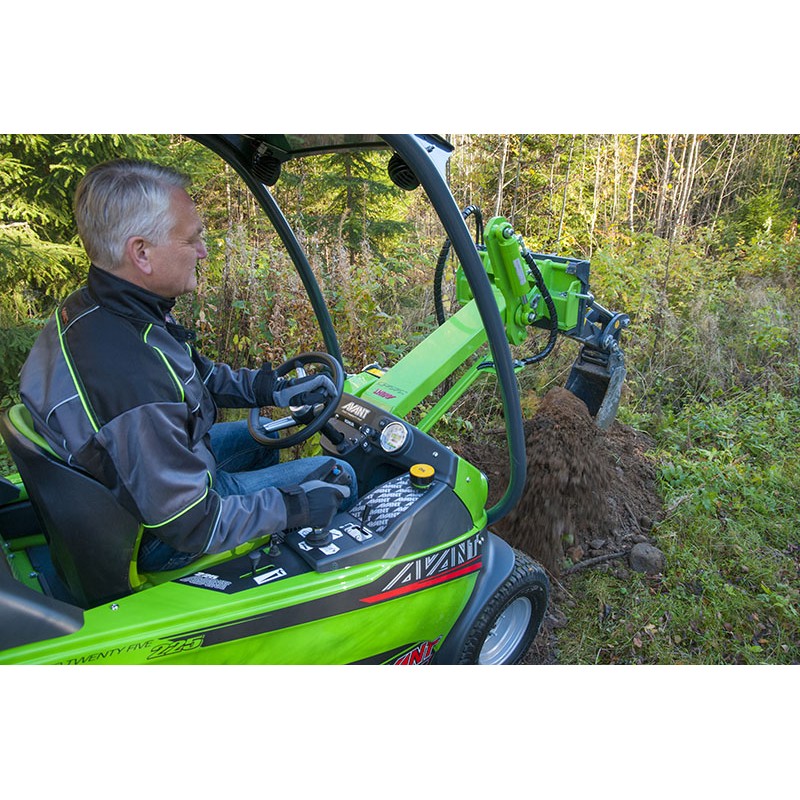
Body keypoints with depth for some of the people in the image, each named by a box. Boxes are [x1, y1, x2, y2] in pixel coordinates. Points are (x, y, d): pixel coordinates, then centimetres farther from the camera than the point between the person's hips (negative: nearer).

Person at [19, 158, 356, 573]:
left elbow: (198, 374, 6)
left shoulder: (87, 307, -8)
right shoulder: (134, 381, -40)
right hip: (160, 542, -9)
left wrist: (274, 388, -1)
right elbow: (192, 527, -31)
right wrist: (293, 507, -22)